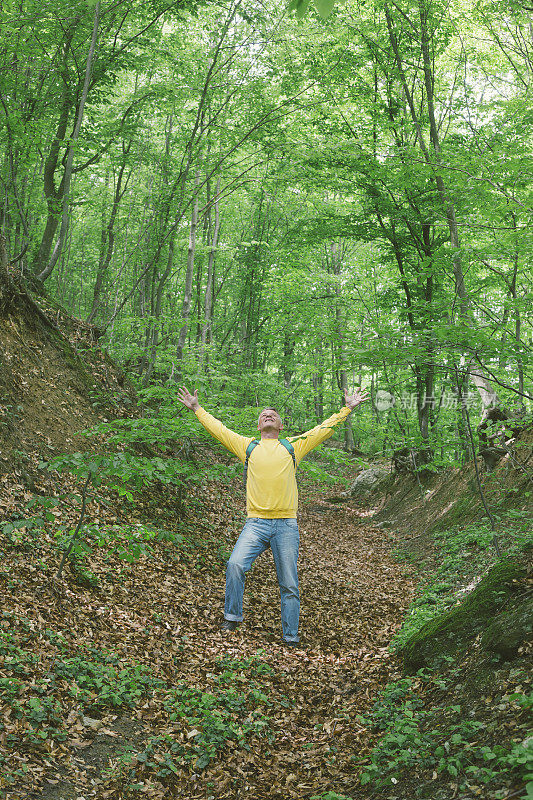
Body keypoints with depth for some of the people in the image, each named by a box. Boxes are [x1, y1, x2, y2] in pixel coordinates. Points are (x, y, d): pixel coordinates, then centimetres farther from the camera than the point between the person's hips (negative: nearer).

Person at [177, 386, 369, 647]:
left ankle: (291, 636, 14)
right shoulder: (247, 445, 15)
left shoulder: (294, 446, 14)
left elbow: (324, 429, 17)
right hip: (256, 523, 0)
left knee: (289, 585, 2)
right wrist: (197, 408, 21)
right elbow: (217, 428, 19)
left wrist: (347, 409, 18)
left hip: (286, 525, 0)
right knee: (235, 564, -22)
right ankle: (232, 616, -3)